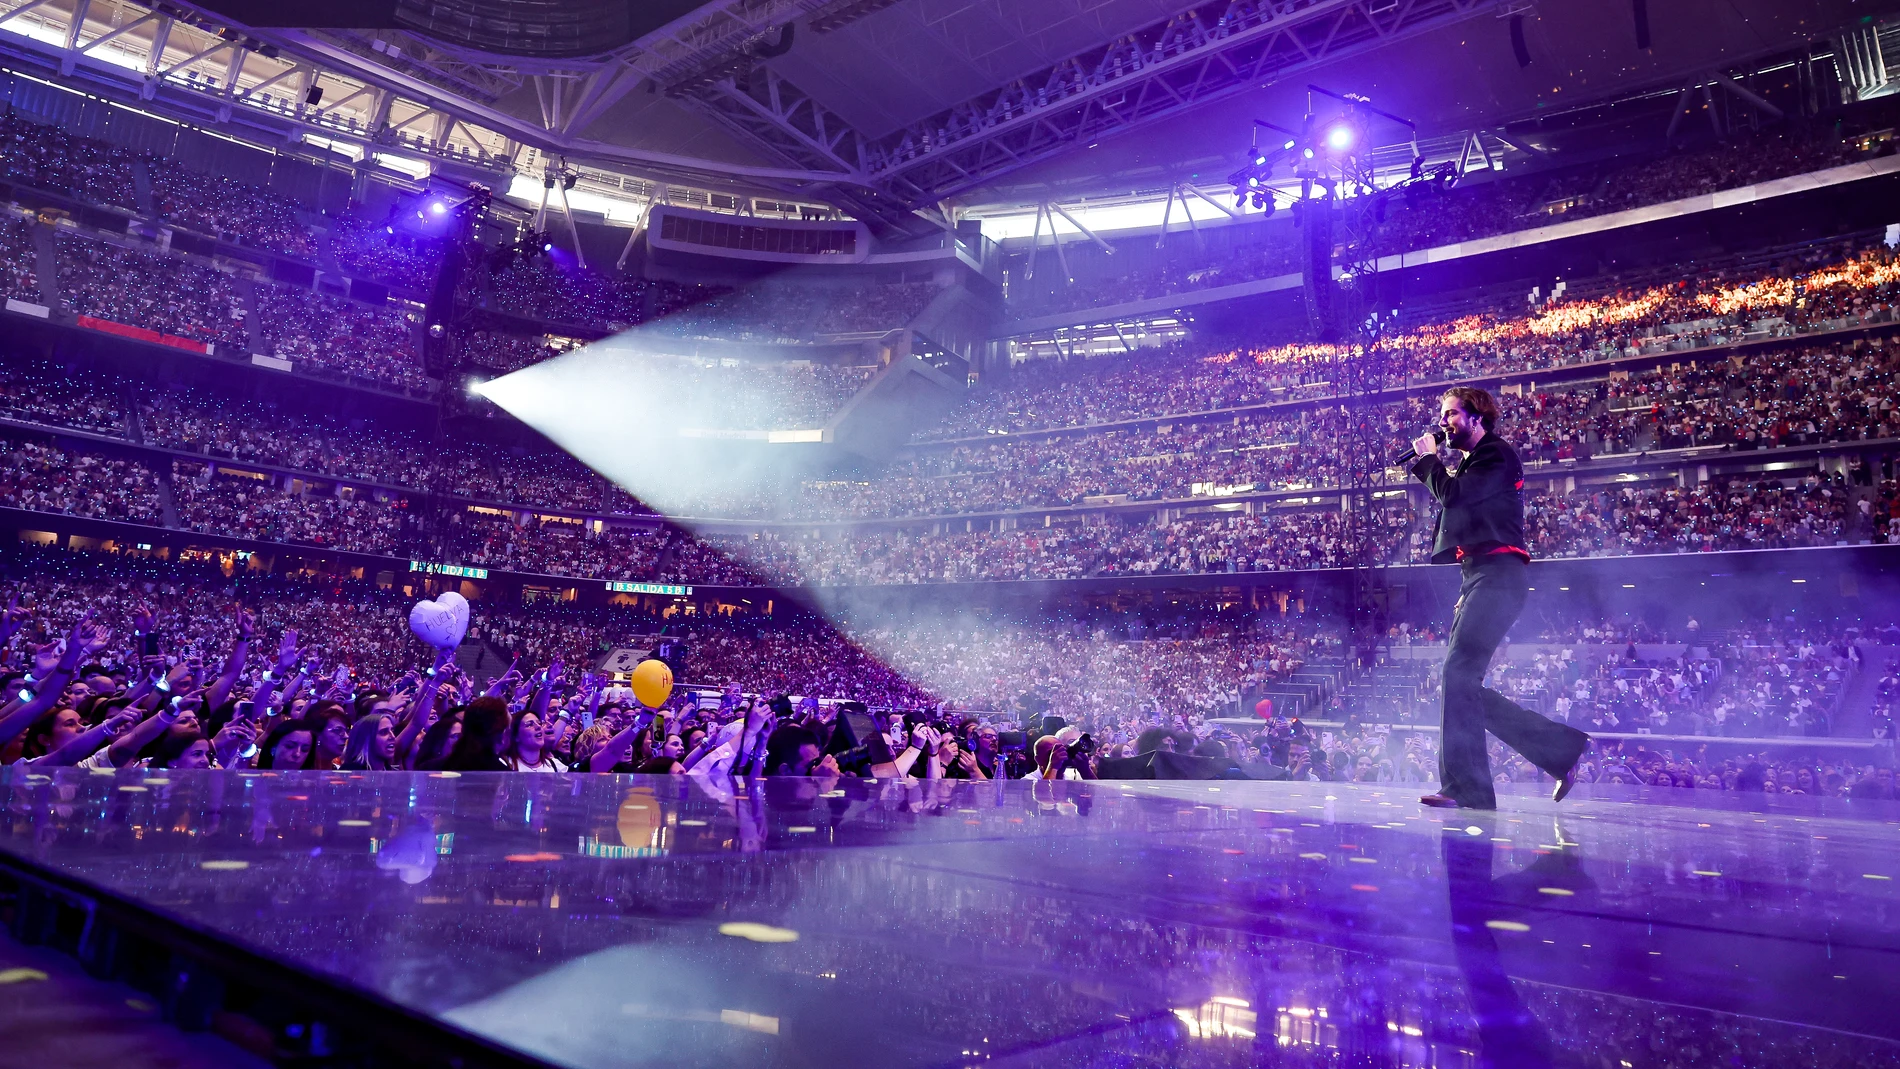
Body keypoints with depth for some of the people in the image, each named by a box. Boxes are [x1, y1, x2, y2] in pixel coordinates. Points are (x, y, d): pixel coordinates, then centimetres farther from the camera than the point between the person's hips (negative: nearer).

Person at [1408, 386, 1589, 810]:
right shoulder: (1471, 463, 27)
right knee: (1464, 684, 5)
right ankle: (1564, 748, 11)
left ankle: (1467, 791, -20)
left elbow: (1453, 494, -14)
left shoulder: (1496, 455, -1)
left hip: (1496, 576, -10)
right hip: (1477, 579, 10)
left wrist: (1429, 459, -1)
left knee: (1459, 674, -19)